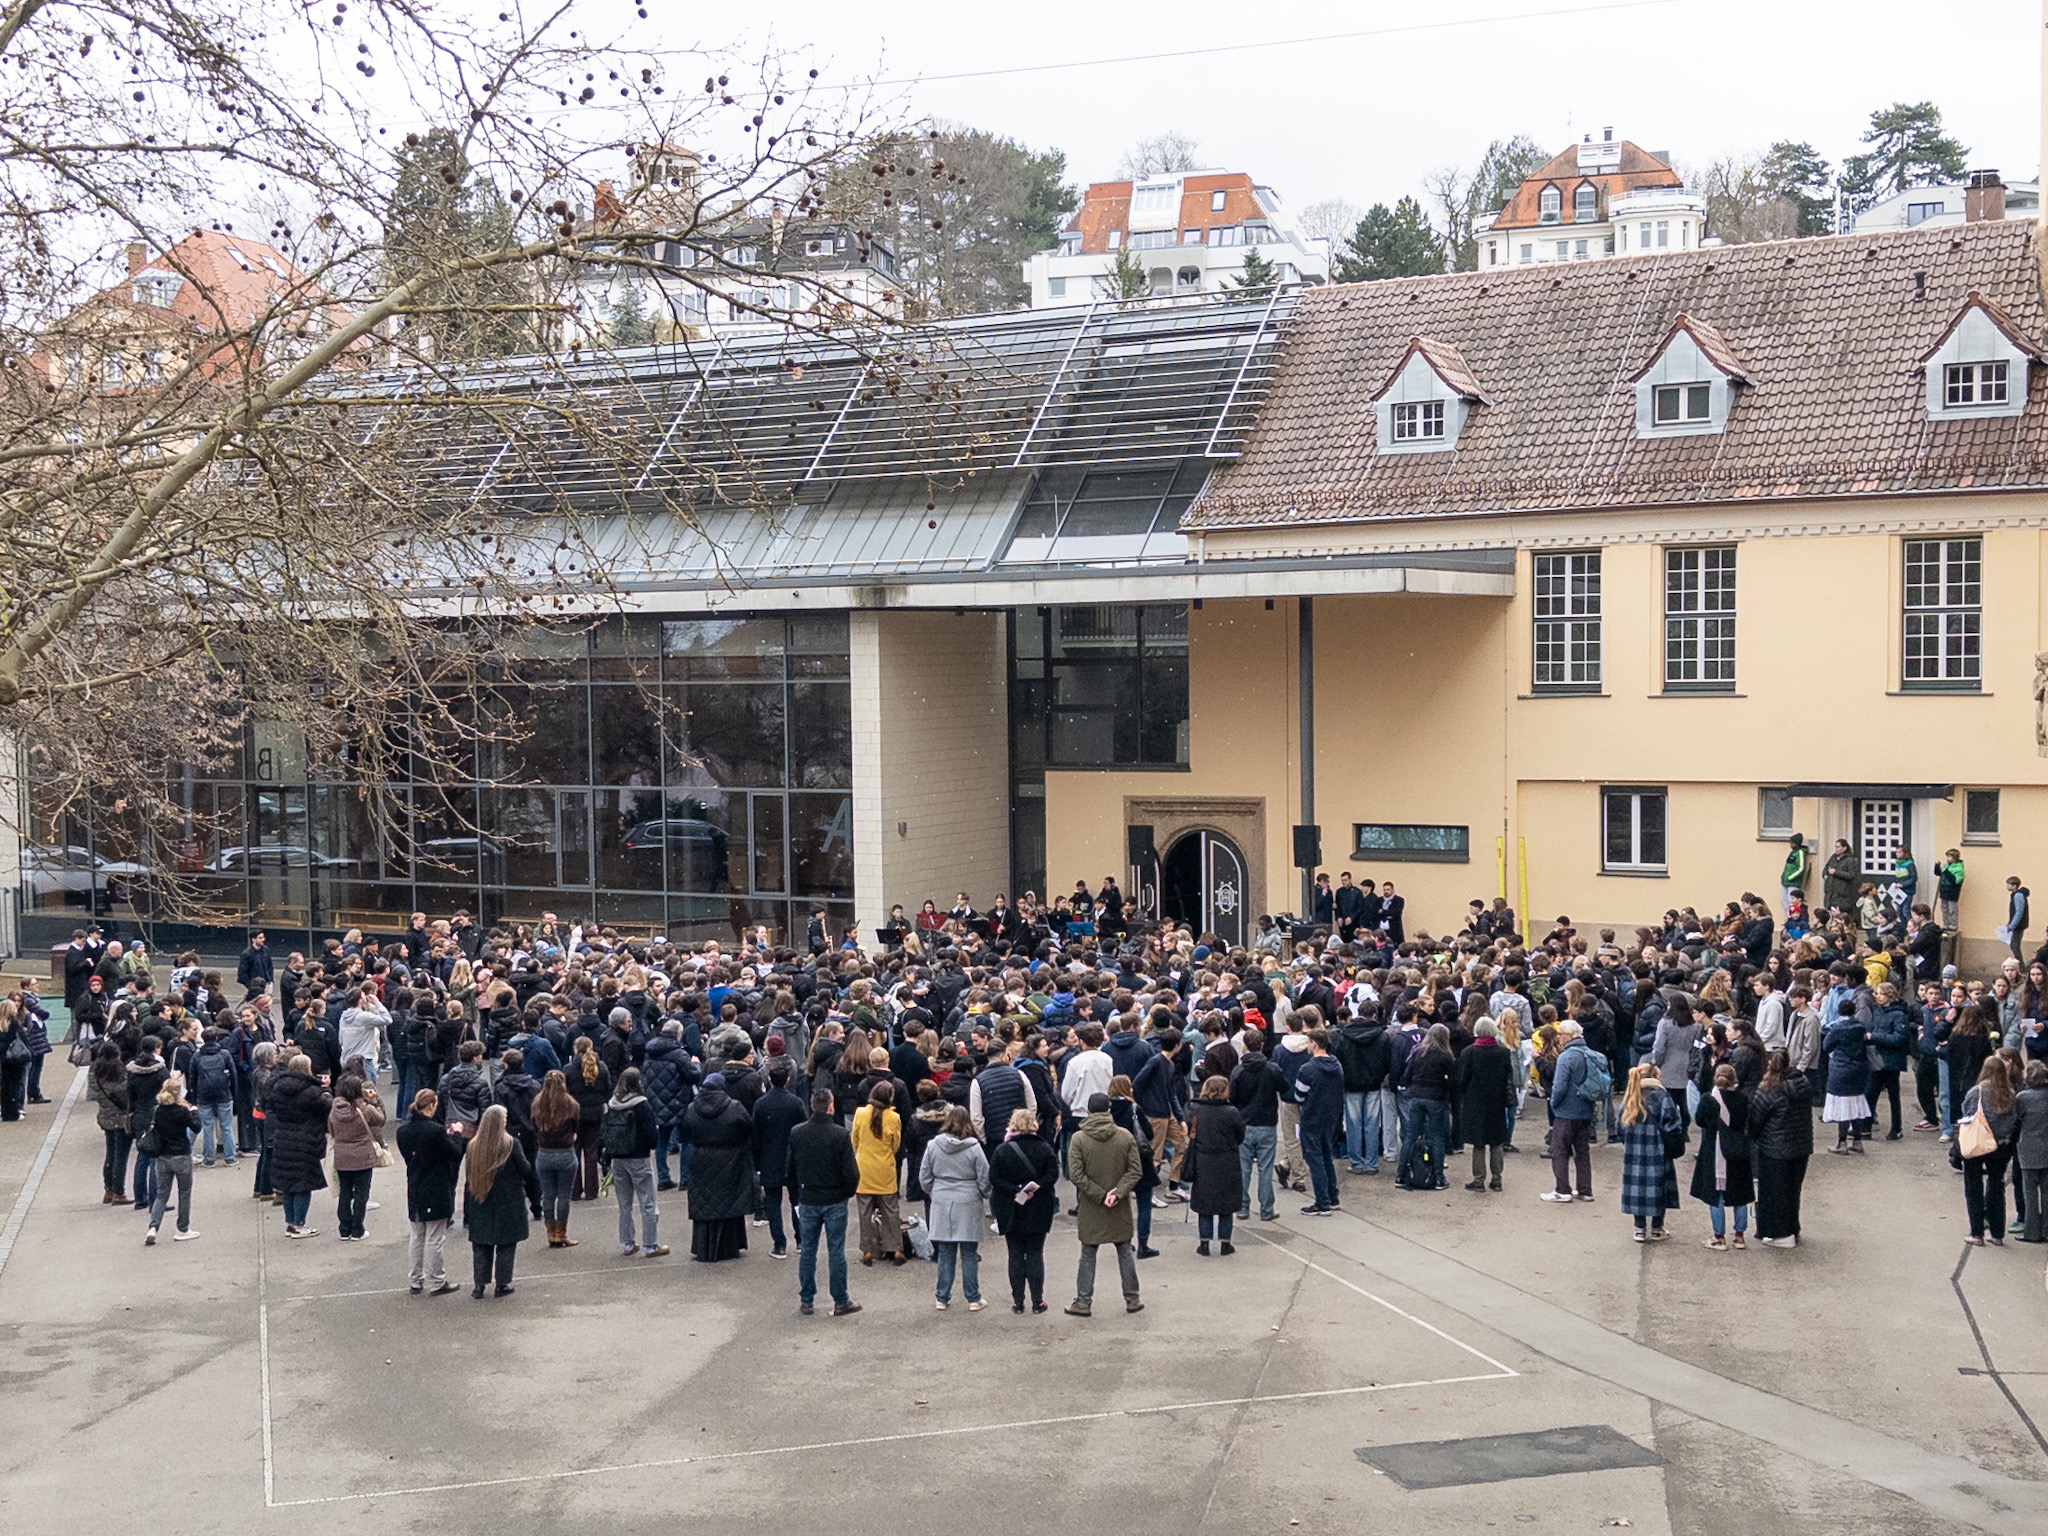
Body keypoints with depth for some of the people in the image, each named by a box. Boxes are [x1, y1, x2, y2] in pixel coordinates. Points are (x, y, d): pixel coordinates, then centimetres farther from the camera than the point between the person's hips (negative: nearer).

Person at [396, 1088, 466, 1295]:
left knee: (417, 1236, 17)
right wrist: (457, 1135, 5)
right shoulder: (435, 1131, -21)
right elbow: (455, 1153, -13)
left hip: (414, 1191, 7)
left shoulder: (403, 1130, 0)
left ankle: (415, 1281, 23)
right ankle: (436, 1283, 10)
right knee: (435, 1238, 3)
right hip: (436, 1192, -6)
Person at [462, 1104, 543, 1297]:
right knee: (505, 1245, 8)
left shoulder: (473, 1146, -2)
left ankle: (479, 1284, 10)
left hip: (480, 1207, 3)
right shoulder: (510, 1144, -13)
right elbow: (525, 1171, -8)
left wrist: (467, 1215, 9)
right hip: (508, 1206, -3)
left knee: (480, 1245, 11)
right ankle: (502, 1284, 11)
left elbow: (468, 1180, 3)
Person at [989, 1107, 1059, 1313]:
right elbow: (1052, 1176, -12)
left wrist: (1014, 1190, -13)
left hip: (1011, 1211, -1)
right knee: (1035, 1254, 9)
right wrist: (1034, 1189, -14)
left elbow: (994, 1178, -11)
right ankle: (1037, 1301, 8)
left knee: (1015, 1255, 9)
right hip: (1038, 1212, 1)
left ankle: (1017, 1301, 10)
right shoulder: (1045, 1149, -5)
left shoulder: (1002, 1150, -7)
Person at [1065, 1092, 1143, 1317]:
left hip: (1090, 1211, -2)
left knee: (1088, 1255, 9)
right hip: (1120, 1210, 2)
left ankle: (1083, 1302, 12)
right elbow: (1135, 1171, -7)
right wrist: (1118, 1192, -12)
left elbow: (1076, 1175, -14)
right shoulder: (1126, 1137, -4)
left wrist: (1100, 1195, -11)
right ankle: (1132, 1299, 21)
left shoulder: (1078, 1139, -10)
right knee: (1125, 1252, 14)